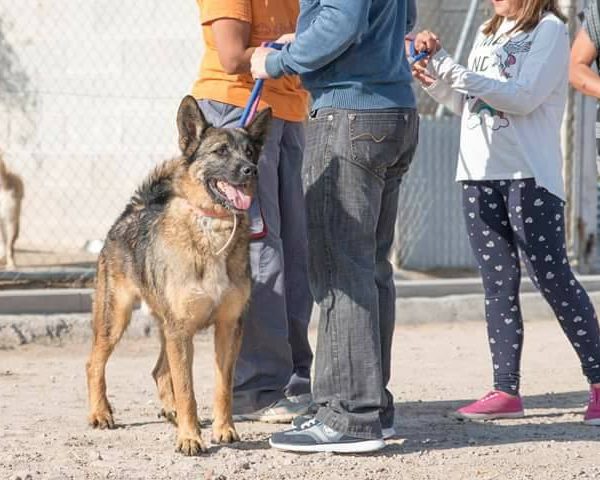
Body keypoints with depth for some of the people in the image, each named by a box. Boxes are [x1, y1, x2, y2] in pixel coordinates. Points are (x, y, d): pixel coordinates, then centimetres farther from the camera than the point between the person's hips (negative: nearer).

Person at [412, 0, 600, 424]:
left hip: (530, 175, -7)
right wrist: (435, 77, 3)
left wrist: (453, 72, -17)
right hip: (480, 174, 7)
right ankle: (506, 391, 6)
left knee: (552, 277, -7)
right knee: (498, 284, 5)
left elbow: (523, 98, -16)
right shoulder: (489, 34, 18)